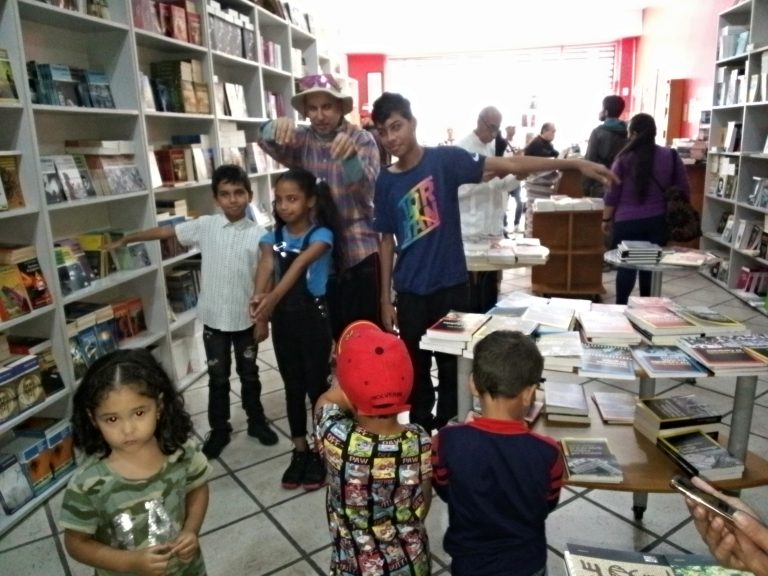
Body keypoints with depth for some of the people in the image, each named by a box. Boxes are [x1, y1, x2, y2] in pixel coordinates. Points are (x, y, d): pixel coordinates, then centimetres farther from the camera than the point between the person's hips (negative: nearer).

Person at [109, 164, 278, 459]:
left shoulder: (258, 234, -8)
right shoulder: (205, 226, -5)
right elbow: (165, 231, 3)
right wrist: (126, 239, 7)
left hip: (246, 319, 0)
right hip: (214, 318, 1)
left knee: (249, 374, 16)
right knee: (218, 377, 13)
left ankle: (256, 421, 36)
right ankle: (219, 429, 30)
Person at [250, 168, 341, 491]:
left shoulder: (321, 234, -11)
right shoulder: (272, 237, 3)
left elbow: (299, 264, -29)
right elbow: (266, 265, -15)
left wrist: (273, 297, -43)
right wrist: (258, 299, -33)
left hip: (313, 315, -4)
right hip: (283, 317, 5)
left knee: (317, 384, 6)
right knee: (293, 386, 14)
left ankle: (320, 453, 23)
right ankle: (300, 452, 29)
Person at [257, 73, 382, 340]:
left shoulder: (362, 139, -2)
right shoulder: (301, 139, 6)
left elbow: (366, 184, -20)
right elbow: (267, 142, -14)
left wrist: (350, 155, -41)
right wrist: (276, 127, -37)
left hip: (359, 251, -2)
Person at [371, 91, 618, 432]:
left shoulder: (443, 159, -7)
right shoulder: (386, 182, 0)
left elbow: (508, 166, -12)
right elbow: (387, 241, 5)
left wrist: (574, 163, -18)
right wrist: (386, 298, 4)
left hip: (450, 285, -2)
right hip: (410, 292, 2)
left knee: (451, 367, 10)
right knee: (416, 370, 12)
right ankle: (421, 433, 31)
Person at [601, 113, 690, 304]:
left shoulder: (624, 159, -8)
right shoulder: (671, 156, 1)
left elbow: (613, 193, -5)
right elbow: (683, 190, 5)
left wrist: (606, 219, 6)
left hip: (628, 222, -2)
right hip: (658, 221, 3)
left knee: (626, 265, 6)